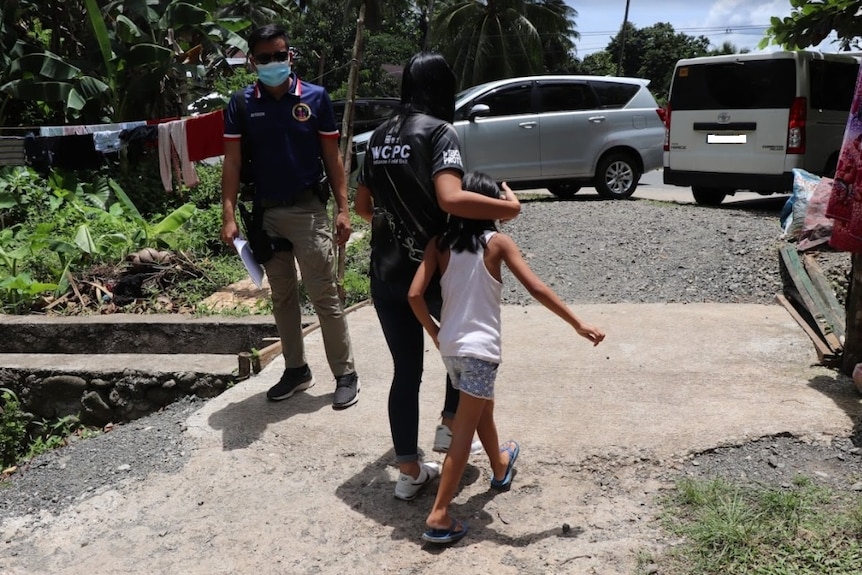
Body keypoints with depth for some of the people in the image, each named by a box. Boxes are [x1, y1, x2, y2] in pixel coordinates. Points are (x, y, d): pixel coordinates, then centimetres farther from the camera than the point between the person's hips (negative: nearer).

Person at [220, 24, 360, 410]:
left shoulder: (315, 97, -2)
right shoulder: (241, 104, 1)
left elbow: (331, 157, 1)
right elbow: (232, 162, 0)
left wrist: (343, 209, -4)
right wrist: (229, 215, -9)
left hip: (308, 211, -3)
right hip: (265, 214, 3)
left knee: (324, 296, -2)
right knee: (282, 297, 12)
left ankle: (345, 374, 8)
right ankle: (296, 370, 25)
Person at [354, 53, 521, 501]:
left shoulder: (380, 136, 10)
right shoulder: (439, 132, -10)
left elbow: (362, 206, 16)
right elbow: (450, 199, -26)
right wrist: (507, 207, -15)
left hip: (384, 272, 6)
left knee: (405, 371, 13)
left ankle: (409, 471, 19)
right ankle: (450, 425, 29)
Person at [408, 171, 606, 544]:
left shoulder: (439, 243, 2)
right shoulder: (497, 242, -7)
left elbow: (415, 295, -6)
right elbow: (536, 289, -14)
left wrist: (435, 333, 8)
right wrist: (578, 324, -9)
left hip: (450, 345, 5)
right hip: (479, 348, -5)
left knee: (483, 408, 28)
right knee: (464, 430, 1)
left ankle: (501, 467, 52)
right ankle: (438, 517, 0)